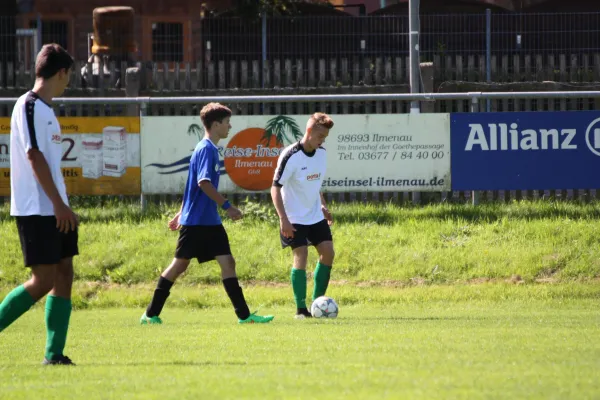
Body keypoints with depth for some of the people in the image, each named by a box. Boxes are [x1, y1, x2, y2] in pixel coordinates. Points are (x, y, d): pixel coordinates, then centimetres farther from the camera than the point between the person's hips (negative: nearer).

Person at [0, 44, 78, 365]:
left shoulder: (44, 109, 17)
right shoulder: (29, 106, -11)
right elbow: (34, 157, -18)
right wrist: (59, 204, -20)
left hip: (55, 210, 9)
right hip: (35, 209, -9)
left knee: (64, 275, 3)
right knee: (43, 280, -11)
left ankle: (54, 353, 2)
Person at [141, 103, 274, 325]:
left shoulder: (209, 148, 16)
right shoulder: (207, 149, -14)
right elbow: (204, 183, -25)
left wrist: (182, 214, 25)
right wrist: (227, 207, -23)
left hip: (210, 222, 9)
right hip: (196, 221, -9)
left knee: (228, 263, 0)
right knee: (180, 265, -1)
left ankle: (244, 315, -2)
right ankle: (151, 314, 8)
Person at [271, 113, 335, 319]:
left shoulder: (321, 153, 4)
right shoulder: (290, 156, -18)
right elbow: (275, 187, -17)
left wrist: (323, 206, 13)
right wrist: (283, 219, -23)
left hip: (315, 216, 7)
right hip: (295, 218, -7)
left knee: (327, 252, -1)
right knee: (301, 255, -13)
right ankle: (301, 309, -7)